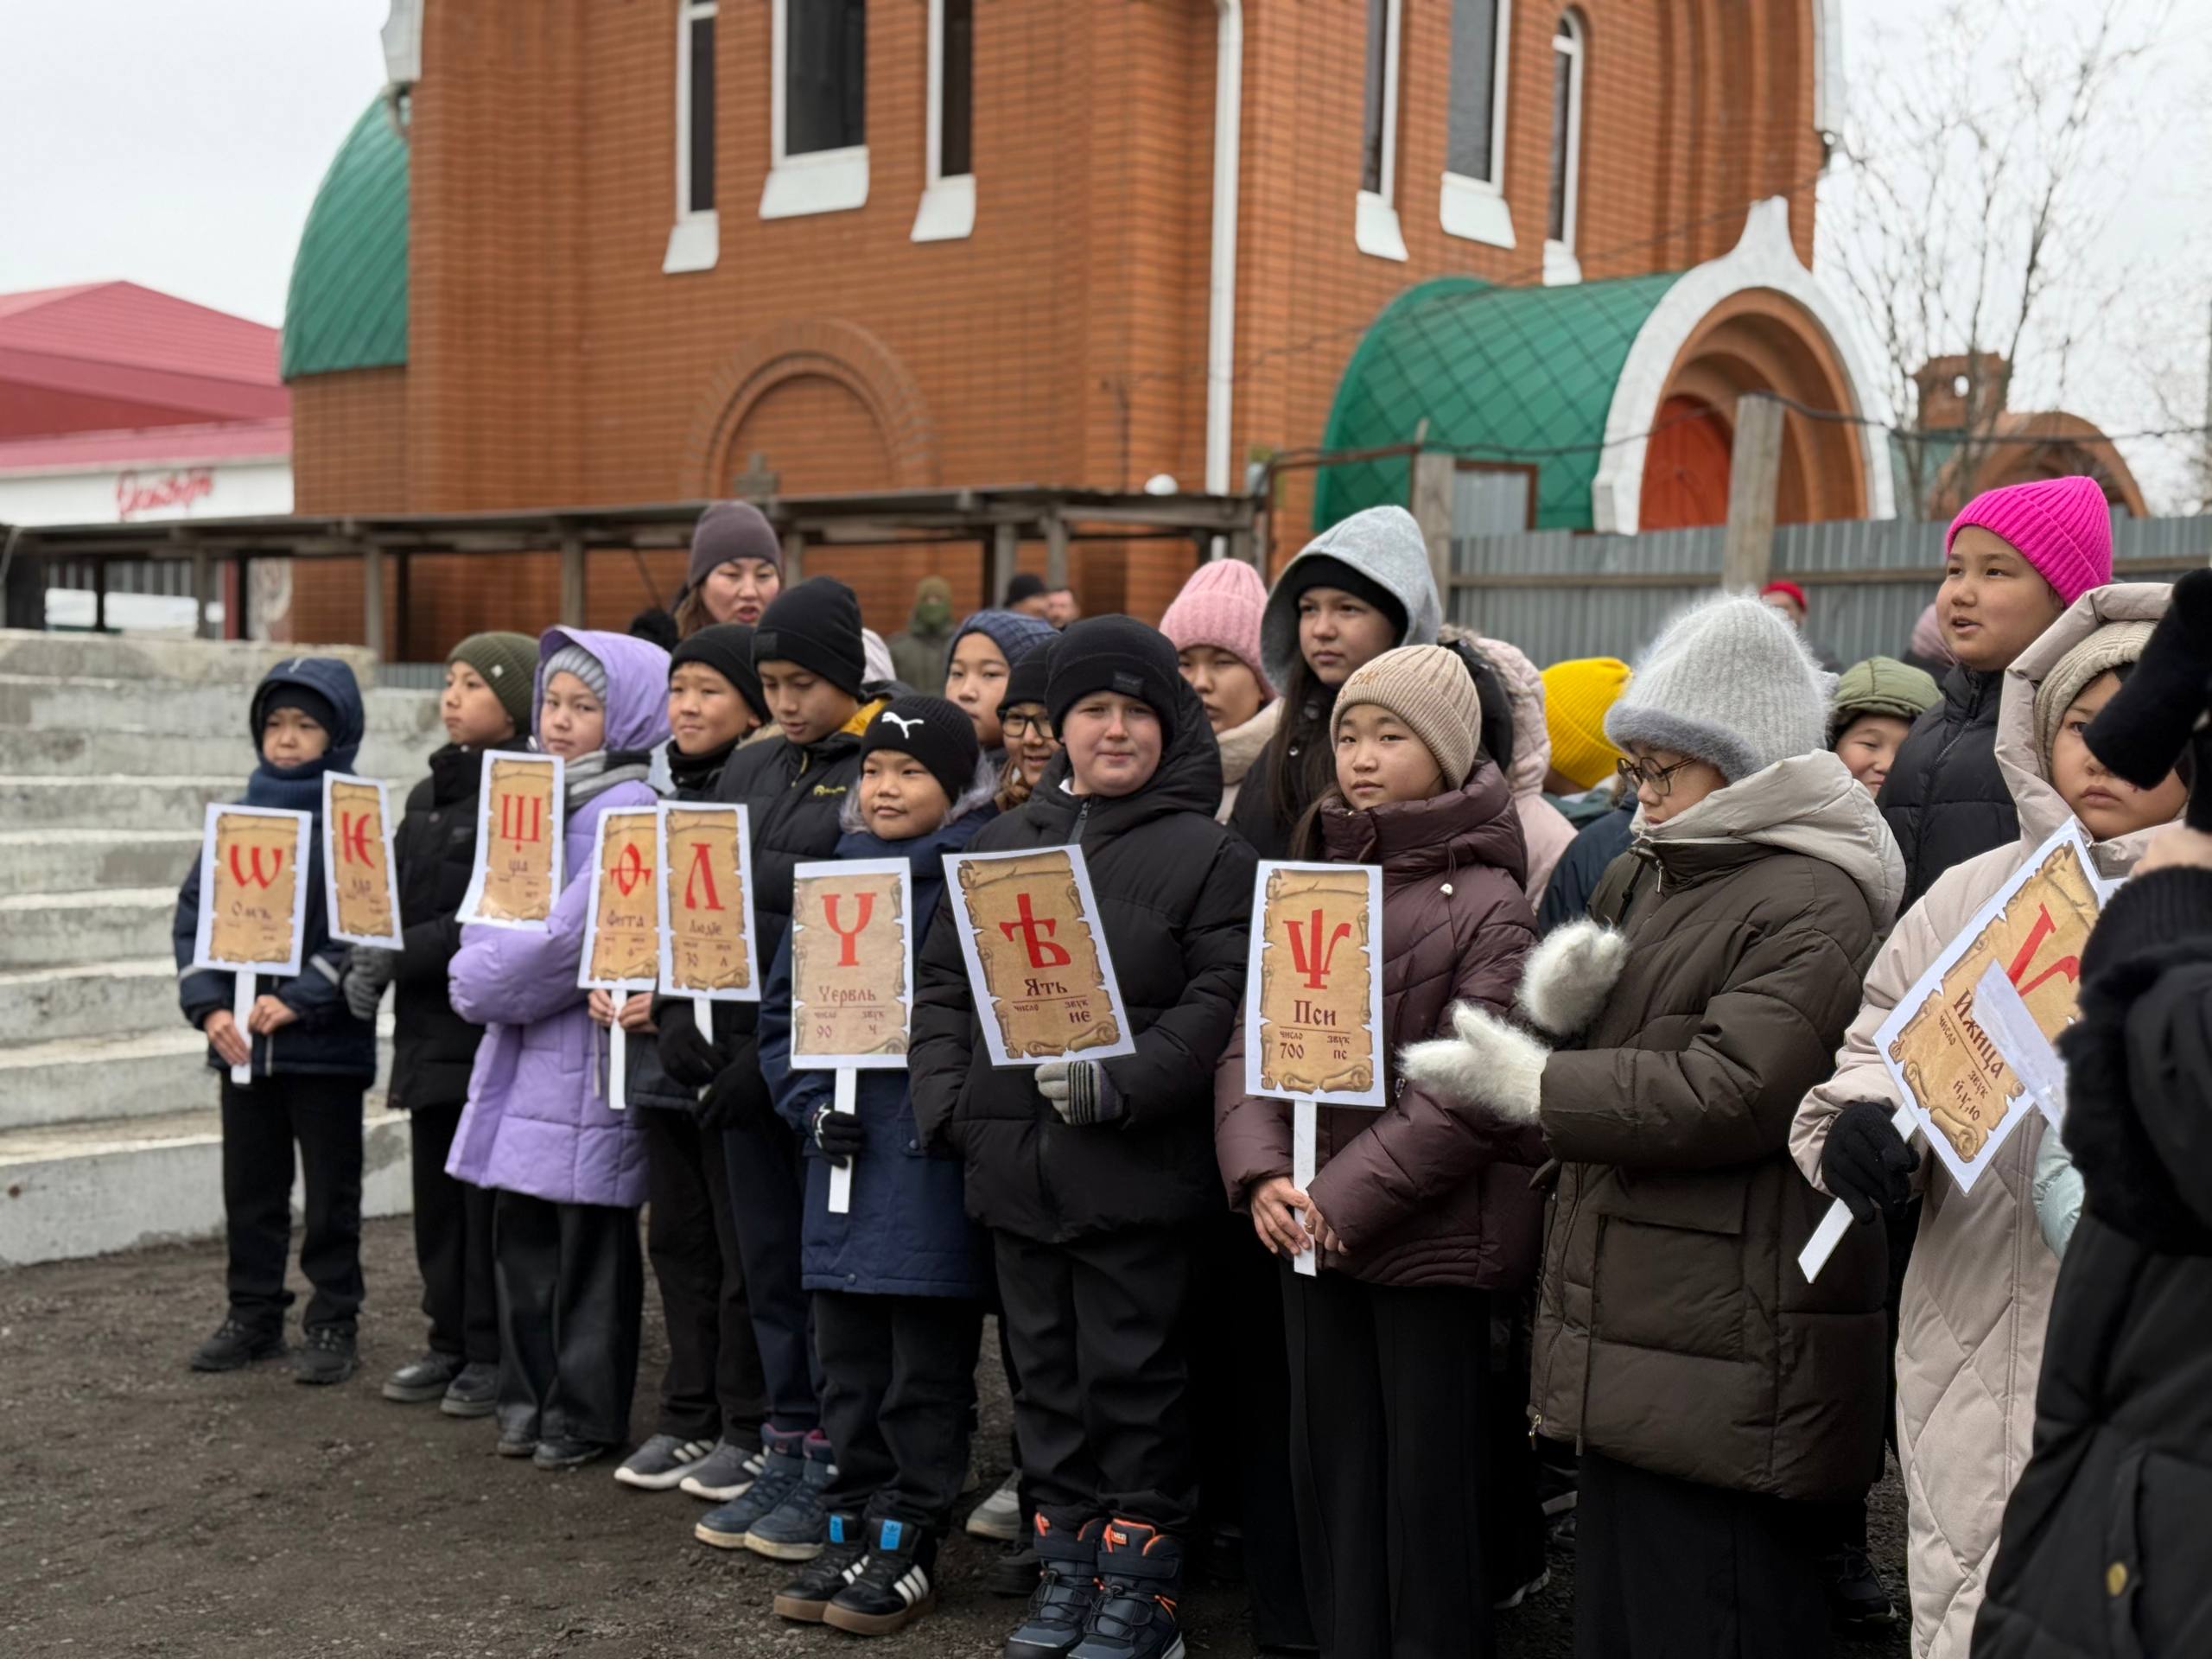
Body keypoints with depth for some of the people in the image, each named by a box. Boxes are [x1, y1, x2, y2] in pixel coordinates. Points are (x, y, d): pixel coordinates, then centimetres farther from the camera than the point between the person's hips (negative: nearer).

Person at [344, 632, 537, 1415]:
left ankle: (494, 1355, 8)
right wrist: (367, 960, -3)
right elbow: (396, 894, 15)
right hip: (430, 1023, 8)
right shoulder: (428, 793, 15)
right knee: (436, 1189, 12)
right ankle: (450, 1342, 23)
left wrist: (401, 957, -17)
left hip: (493, 1021, -8)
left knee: (489, 1191, -2)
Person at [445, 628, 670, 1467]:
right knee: (520, 1229, 12)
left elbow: (577, 936, -18)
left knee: (589, 1238, 0)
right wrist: (477, 973, 3)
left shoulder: (630, 809, -11)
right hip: (521, 1049, 8)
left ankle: (585, 1413, 10)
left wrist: (487, 982, -8)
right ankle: (529, 1398, 24)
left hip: (587, 1046, -8)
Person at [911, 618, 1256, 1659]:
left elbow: (1216, 1004, -13)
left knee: (1132, 1378, 5)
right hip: (1015, 1163, 5)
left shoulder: (1206, 854, -4)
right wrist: (945, 1095, 1)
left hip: (1136, 1170, -5)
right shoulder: (1005, 842, 12)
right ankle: (1066, 1569, 29)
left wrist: (1123, 1084, -22)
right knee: (1045, 1374, 15)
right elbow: (944, 979, 13)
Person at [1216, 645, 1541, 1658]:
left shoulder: (1488, 904, -9)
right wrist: (1261, 1174, -10)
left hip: (1431, 1235, -6)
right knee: (1331, 1472, 14)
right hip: (1310, 1230, 6)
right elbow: (1252, 1040, 5)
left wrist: (1348, 1196, -17)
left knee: (1428, 1481, 5)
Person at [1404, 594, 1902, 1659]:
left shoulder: (1813, 903, -14)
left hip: (1724, 1363, -9)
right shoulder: (1645, 876, 16)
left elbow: (1728, 1093, -23)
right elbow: (1595, 1049, 19)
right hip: (1627, 1335, 9)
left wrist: (1528, 1083, -17)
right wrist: (1554, 1004, -5)